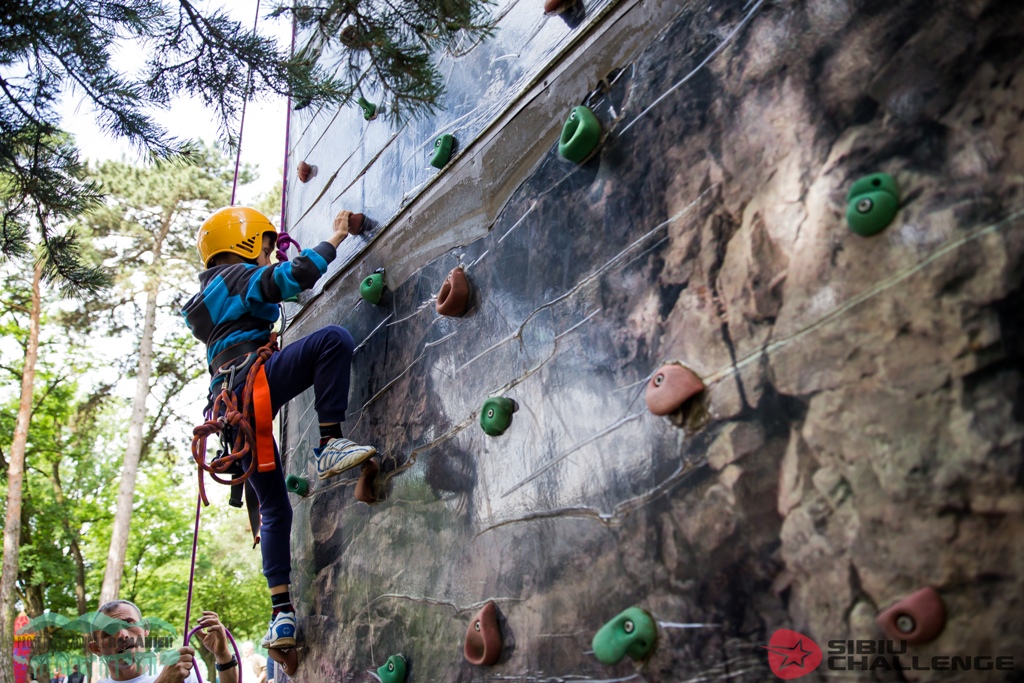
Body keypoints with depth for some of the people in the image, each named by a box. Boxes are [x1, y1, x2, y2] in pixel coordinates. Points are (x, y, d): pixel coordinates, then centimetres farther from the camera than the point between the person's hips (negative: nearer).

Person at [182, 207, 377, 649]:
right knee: (333, 339, -19)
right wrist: (335, 238, 2)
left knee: (273, 508, 12)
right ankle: (330, 444, -28)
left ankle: (281, 613, 8)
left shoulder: (207, 298, 33)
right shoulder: (242, 276, 6)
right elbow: (297, 275, -9)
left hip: (230, 407, 9)